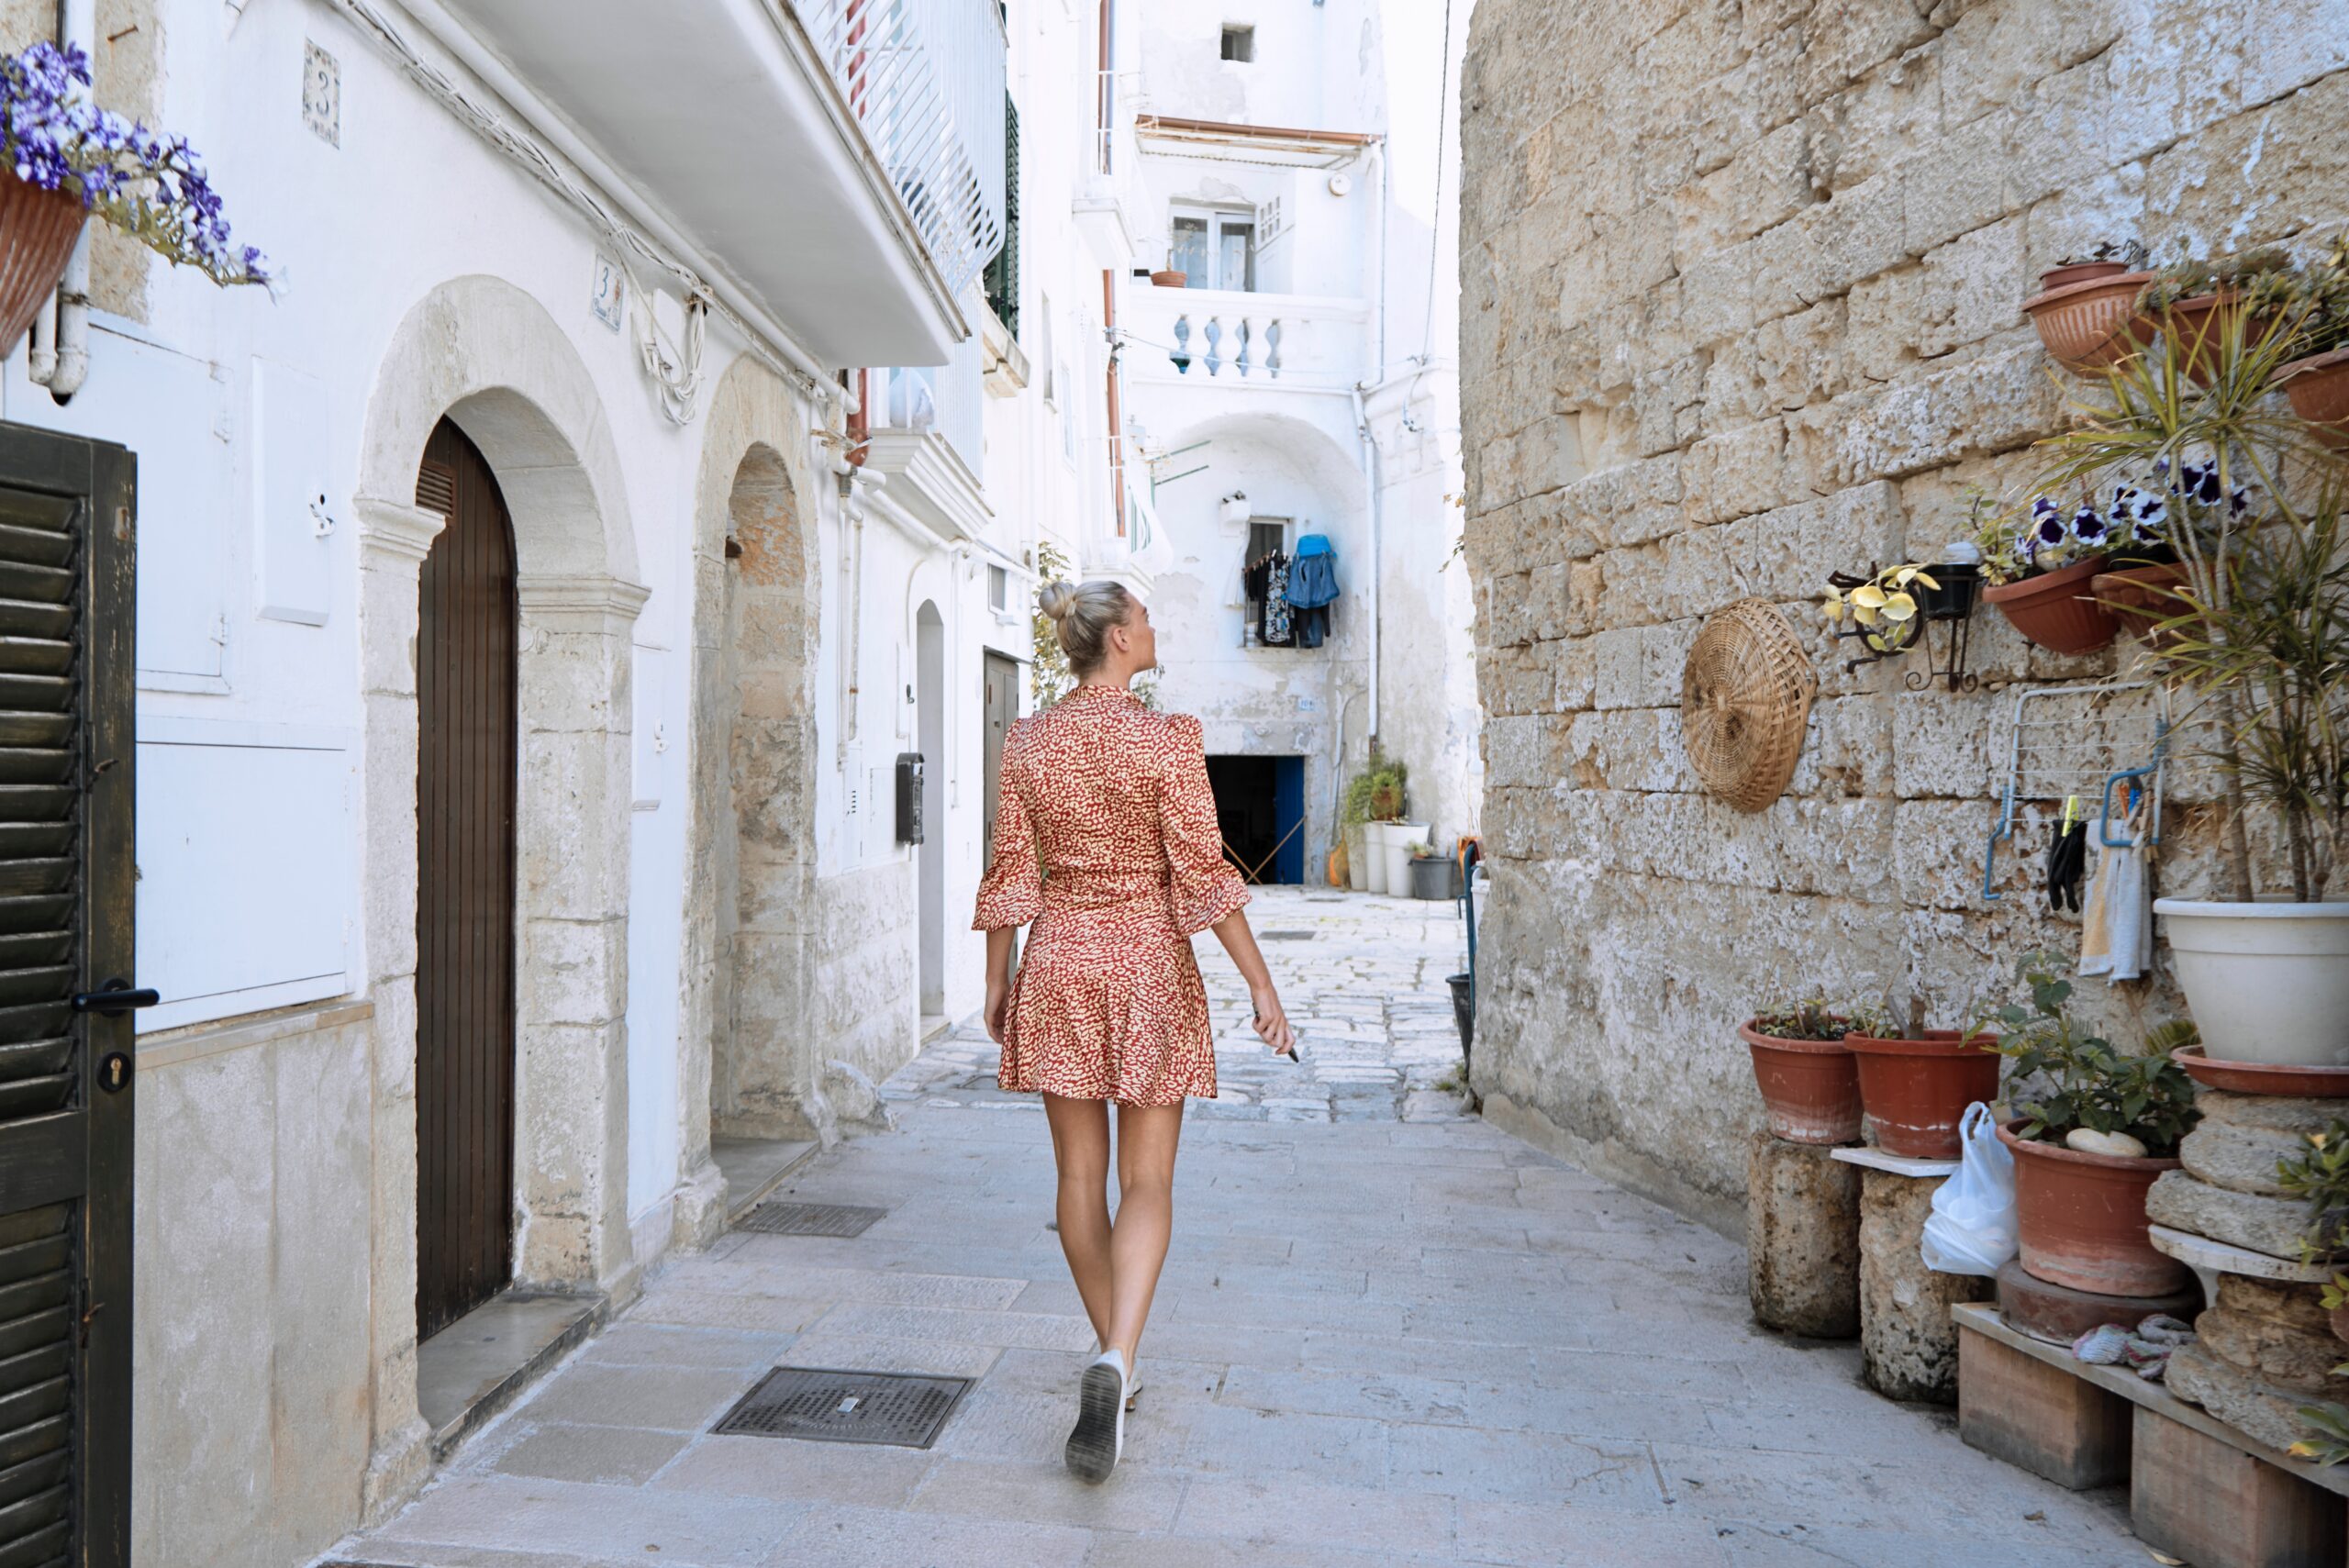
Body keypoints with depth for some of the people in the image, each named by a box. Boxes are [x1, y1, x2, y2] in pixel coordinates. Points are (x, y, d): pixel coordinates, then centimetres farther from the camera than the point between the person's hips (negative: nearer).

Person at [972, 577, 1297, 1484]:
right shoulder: (1168, 739, -10)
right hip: (1149, 965, -3)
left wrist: (996, 981, 13)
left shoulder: (1028, 741, 1)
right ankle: (1116, 1363, -14)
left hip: (1060, 965, 3)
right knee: (1146, 1182, 4)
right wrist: (1261, 984, -7)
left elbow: (1011, 874, 3)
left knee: (1080, 1177, 14)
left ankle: (1113, 1363, 27)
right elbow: (1202, 875, -12)